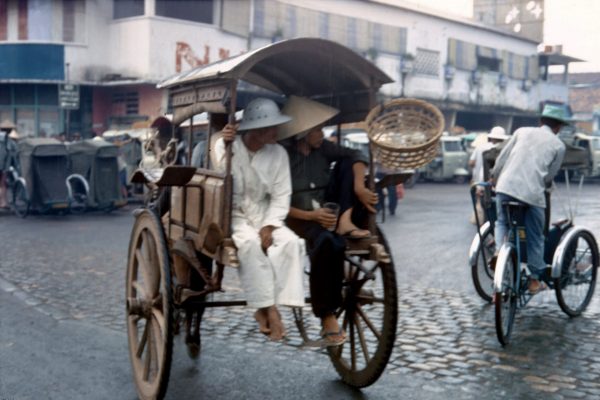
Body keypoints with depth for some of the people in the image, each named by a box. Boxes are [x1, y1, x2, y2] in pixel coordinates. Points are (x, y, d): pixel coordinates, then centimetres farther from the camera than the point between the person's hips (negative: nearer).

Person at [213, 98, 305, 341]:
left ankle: (265, 308, -21)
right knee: (250, 242, -34)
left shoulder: (278, 153, 1)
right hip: (231, 214, -3)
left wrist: (269, 226, -15)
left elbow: (281, 196, -1)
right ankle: (269, 309, -26)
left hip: (262, 214, 3)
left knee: (290, 241, -25)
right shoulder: (224, 146, -7)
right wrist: (227, 147, -31)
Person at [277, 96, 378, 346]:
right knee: (327, 241, -40)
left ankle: (345, 222, -22)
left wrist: (358, 188, -25)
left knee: (347, 163, -7)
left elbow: (355, 155, -5)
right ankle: (327, 318, -34)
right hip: (300, 219, -6)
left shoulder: (322, 148, 9)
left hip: (327, 211, 6)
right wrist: (312, 216, -23)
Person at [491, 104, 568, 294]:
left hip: (506, 187, 2)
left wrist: (494, 177, 29)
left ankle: (500, 249, -3)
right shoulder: (558, 145, 10)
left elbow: (502, 158, 14)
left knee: (502, 223, 25)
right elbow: (550, 176, 9)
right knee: (535, 237, 14)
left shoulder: (522, 131, 15)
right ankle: (535, 280, 22)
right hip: (533, 193, -1)